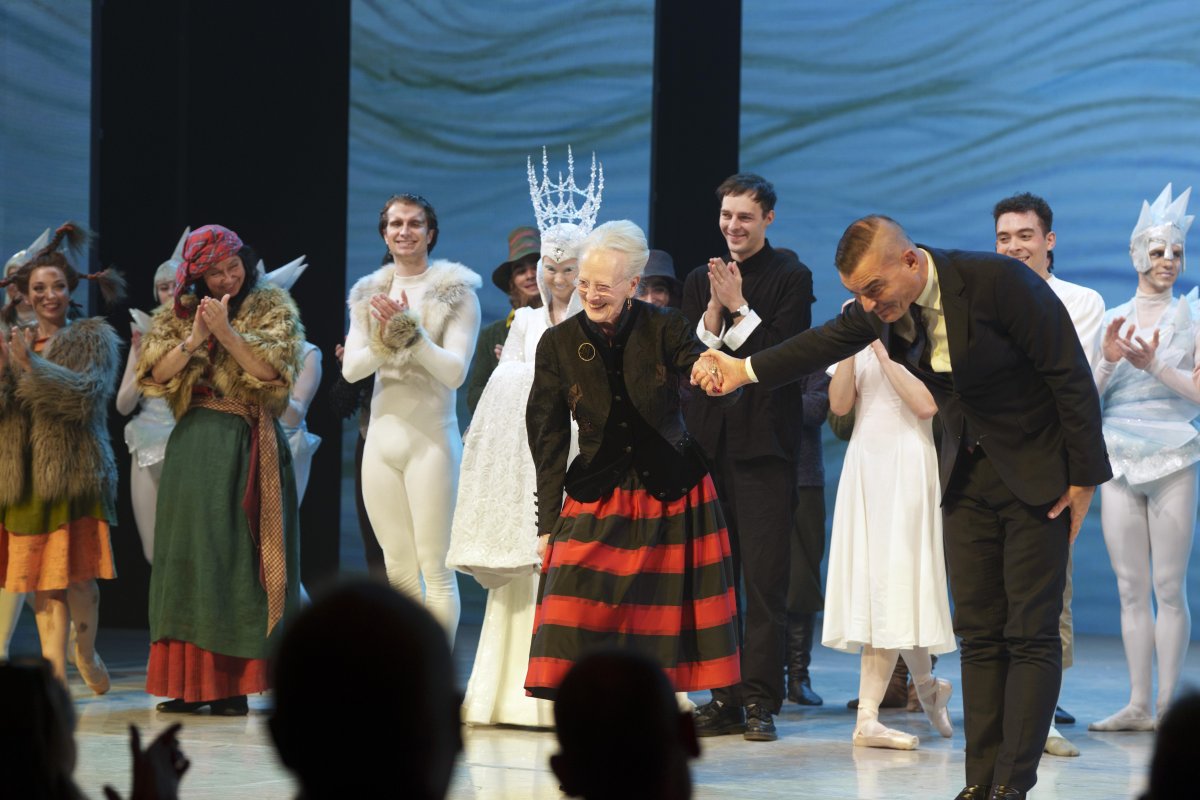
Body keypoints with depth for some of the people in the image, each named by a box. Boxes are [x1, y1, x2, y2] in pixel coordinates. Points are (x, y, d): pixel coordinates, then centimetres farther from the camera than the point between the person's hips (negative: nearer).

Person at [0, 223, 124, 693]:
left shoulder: (94, 338, 3)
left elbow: (88, 395, -13)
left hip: (75, 473, -4)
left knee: (77, 575, -7)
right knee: (41, 579, 2)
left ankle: (86, 653, 17)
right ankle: (54, 671, 6)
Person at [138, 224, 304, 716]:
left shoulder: (272, 307, 5)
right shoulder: (179, 314, 12)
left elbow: (270, 370, -9)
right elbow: (155, 376, 2)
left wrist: (225, 331, -16)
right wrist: (193, 340, -12)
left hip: (247, 446, -3)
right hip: (194, 444, 3)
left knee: (238, 557, -6)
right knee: (190, 553, 1)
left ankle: (233, 686, -5)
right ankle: (189, 682, 3)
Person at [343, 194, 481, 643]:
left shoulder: (456, 294, -2)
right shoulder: (368, 296, 13)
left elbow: (454, 372, -10)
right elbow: (351, 368, 4)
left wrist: (411, 332, -18)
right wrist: (384, 341, -14)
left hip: (430, 439, -5)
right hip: (382, 437, 5)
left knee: (434, 568, -7)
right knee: (398, 569, 8)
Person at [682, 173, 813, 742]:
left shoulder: (791, 278, 1)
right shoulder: (699, 282, 15)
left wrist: (740, 307, -11)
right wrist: (714, 310, -8)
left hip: (763, 447, -5)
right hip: (708, 444, 5)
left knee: (764, 579, -7)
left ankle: (761, 700, -5)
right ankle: (724, 699, 10)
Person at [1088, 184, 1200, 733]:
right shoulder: (1112, 320, 12)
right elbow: (1090, 398, 9)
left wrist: (1153, 365, -16)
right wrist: (1107, 361, -8)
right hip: (1119, 460, 3)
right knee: (1131, 589, 3)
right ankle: (1138, 705, 6)